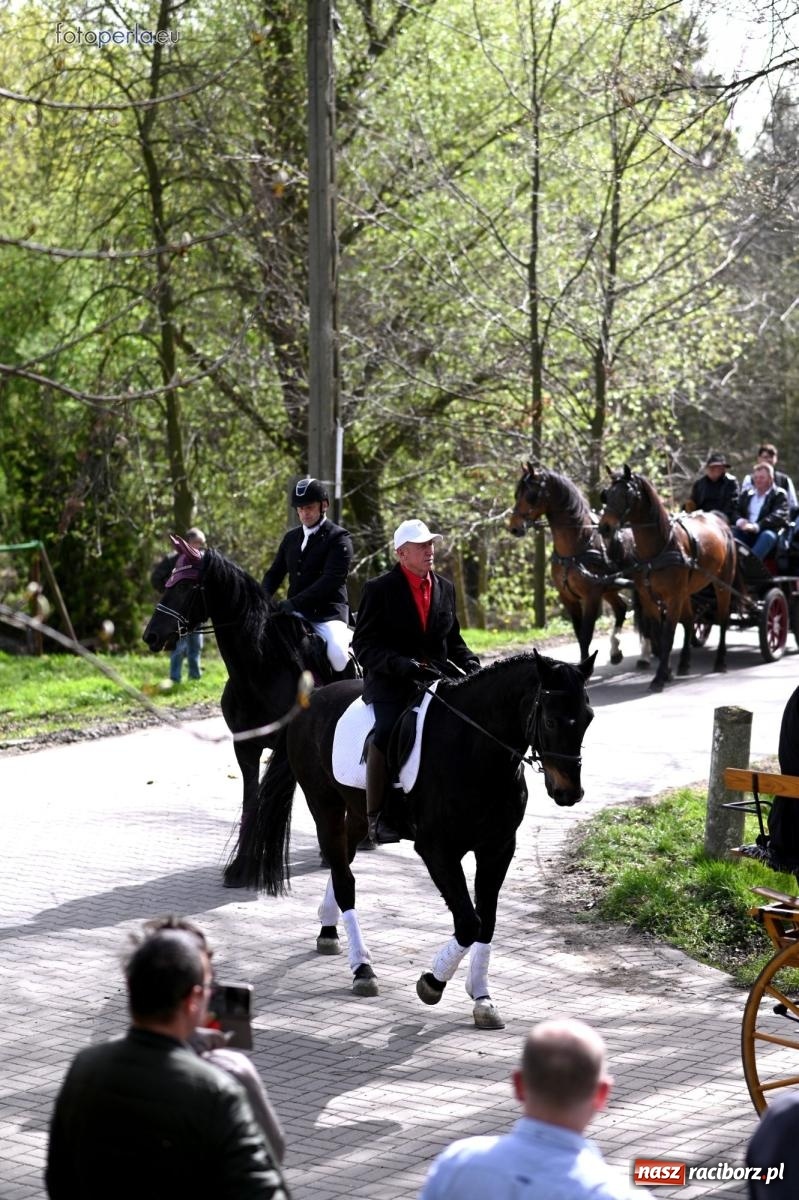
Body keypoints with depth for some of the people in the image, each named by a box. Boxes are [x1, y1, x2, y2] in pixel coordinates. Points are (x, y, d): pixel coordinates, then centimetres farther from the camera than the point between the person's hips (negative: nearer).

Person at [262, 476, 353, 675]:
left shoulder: (339, 538, -6)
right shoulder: (291, 538, 15)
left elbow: (331, 580, -18)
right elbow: (274, 574, 17)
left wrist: (294, 603, -27)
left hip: (328, 613, -6)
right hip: (296, 613, 6)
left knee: (337, 653, -30)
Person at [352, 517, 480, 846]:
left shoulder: (445, 588, 13)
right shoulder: (379, 589, -3)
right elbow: (363, 646, -7)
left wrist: (469, 663, 1)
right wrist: (403, 665, -22)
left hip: (438, 680, 5)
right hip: (390, 685, -5)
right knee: (386, 733, -32)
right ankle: (377, 817, -24)